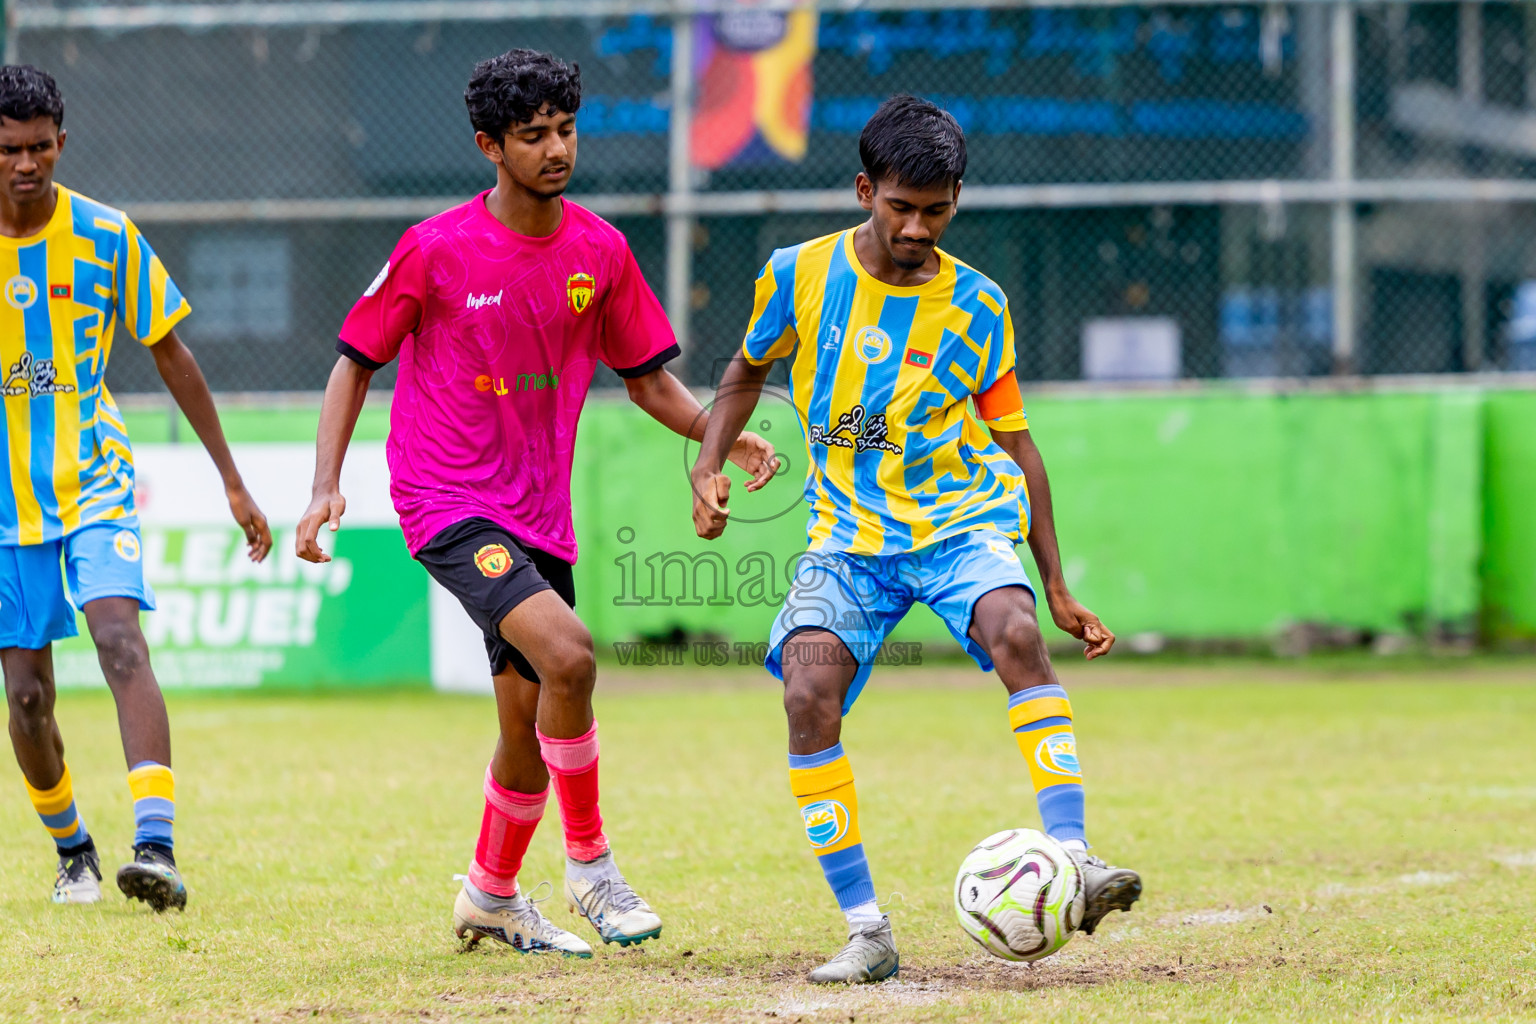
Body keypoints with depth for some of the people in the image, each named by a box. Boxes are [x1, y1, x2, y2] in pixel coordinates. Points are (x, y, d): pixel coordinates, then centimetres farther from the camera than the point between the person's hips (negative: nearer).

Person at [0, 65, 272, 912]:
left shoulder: (105, 237, -5)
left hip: (92, 481, -1)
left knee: (120, 638, -24)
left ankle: (155, 845, -34)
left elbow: (170, 356, 5)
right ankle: (70, 850, 28)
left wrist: (232, 481, 7)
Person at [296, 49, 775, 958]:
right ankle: (589, 864, -10)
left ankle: (492, 898, 34)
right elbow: (356, 363, -1)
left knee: (531, 725, 12)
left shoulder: (599, 250, 2)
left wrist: (720, 434, -6)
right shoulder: (436, 251, -10)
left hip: (540, 512, 6)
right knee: (568, 652, -26)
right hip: (449, 502, -6)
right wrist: (327, 489, -11)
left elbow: (647, 377, 12)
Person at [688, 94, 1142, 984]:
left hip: (965, 518, -1)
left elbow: (1016, 444, 8)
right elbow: (751, 369, 19)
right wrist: (710, 465, 2)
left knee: (1017, 635, -32)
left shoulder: (977, 307, 0)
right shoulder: (800, 275, -1)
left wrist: (1059, 589, 7)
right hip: (851, 535, 1)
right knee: (809, 693, -23)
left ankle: (1072, 859, -38)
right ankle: (866, 931, -16)